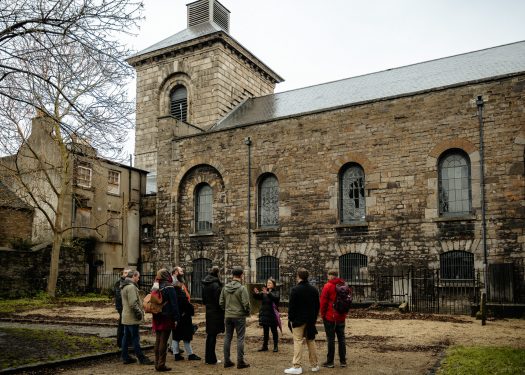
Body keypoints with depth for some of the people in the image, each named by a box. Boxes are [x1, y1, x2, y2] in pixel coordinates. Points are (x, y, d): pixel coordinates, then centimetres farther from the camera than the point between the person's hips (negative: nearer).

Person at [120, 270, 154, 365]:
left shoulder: (124, 286, 15)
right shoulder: (131, 287, -19)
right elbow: (133, 303, -25)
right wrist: (139, 312, -15)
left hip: (126, 316, 10)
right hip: (132, 317, -10)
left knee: (126, 336, 13)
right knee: (135, 338, -4)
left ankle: (125, 357, 19)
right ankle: (141, 358, 1)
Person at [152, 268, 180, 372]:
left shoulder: (155, 287, 8)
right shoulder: (169, 287, -13)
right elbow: (174, 304, -15)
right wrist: (176, 318, -11)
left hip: (157, 318, 7)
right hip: (166, 318, -7)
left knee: (158, 340, 14)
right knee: (163, 341, -2)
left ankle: (157, 363, 20)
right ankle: (161, 364, 1)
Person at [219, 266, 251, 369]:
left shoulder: (225, 287, 2)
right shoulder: (242, 288, -14)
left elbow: (221, 302, 6)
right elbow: (246, 303, -16)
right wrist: (248, 312, 2)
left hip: (228, 316, 5)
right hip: (239, 316, -5)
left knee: (227, 338, 11)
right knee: (240, 339, 2)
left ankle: (227, 361, 16)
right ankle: (240, 362, 5)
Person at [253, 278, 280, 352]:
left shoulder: (276, 292, -3)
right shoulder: (263, 292, 9)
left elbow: (275, 298, -25)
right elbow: (257, 297, -4)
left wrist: (268, 293, -39)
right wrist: (256, 293, -27)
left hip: (272, 315, -4)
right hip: (264, 314, 4)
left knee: (274, 331, 5)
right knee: (265, 331, 11)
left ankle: (275, 346, 12)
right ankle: (265, 346, 17)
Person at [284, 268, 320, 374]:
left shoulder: (295, 289, -13)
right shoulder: (314, 290, 7)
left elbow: (291, 306, -12)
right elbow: (317, 306, 13)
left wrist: (290, 319, -3)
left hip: (298, 320, -6)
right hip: (310, 321, 6)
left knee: (298, 342, -3)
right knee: (311, 342, 14)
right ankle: (314, 365, 19)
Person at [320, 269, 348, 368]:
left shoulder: (328, 286, -11)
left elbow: (323, 302, -11)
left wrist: (323, 315, -2)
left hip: (330, 317, -5)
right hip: (341, 317, 5)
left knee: (331, 339, 0)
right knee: (341, 338, 11)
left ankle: (330, 362, 4)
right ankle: (343, 361, 14)